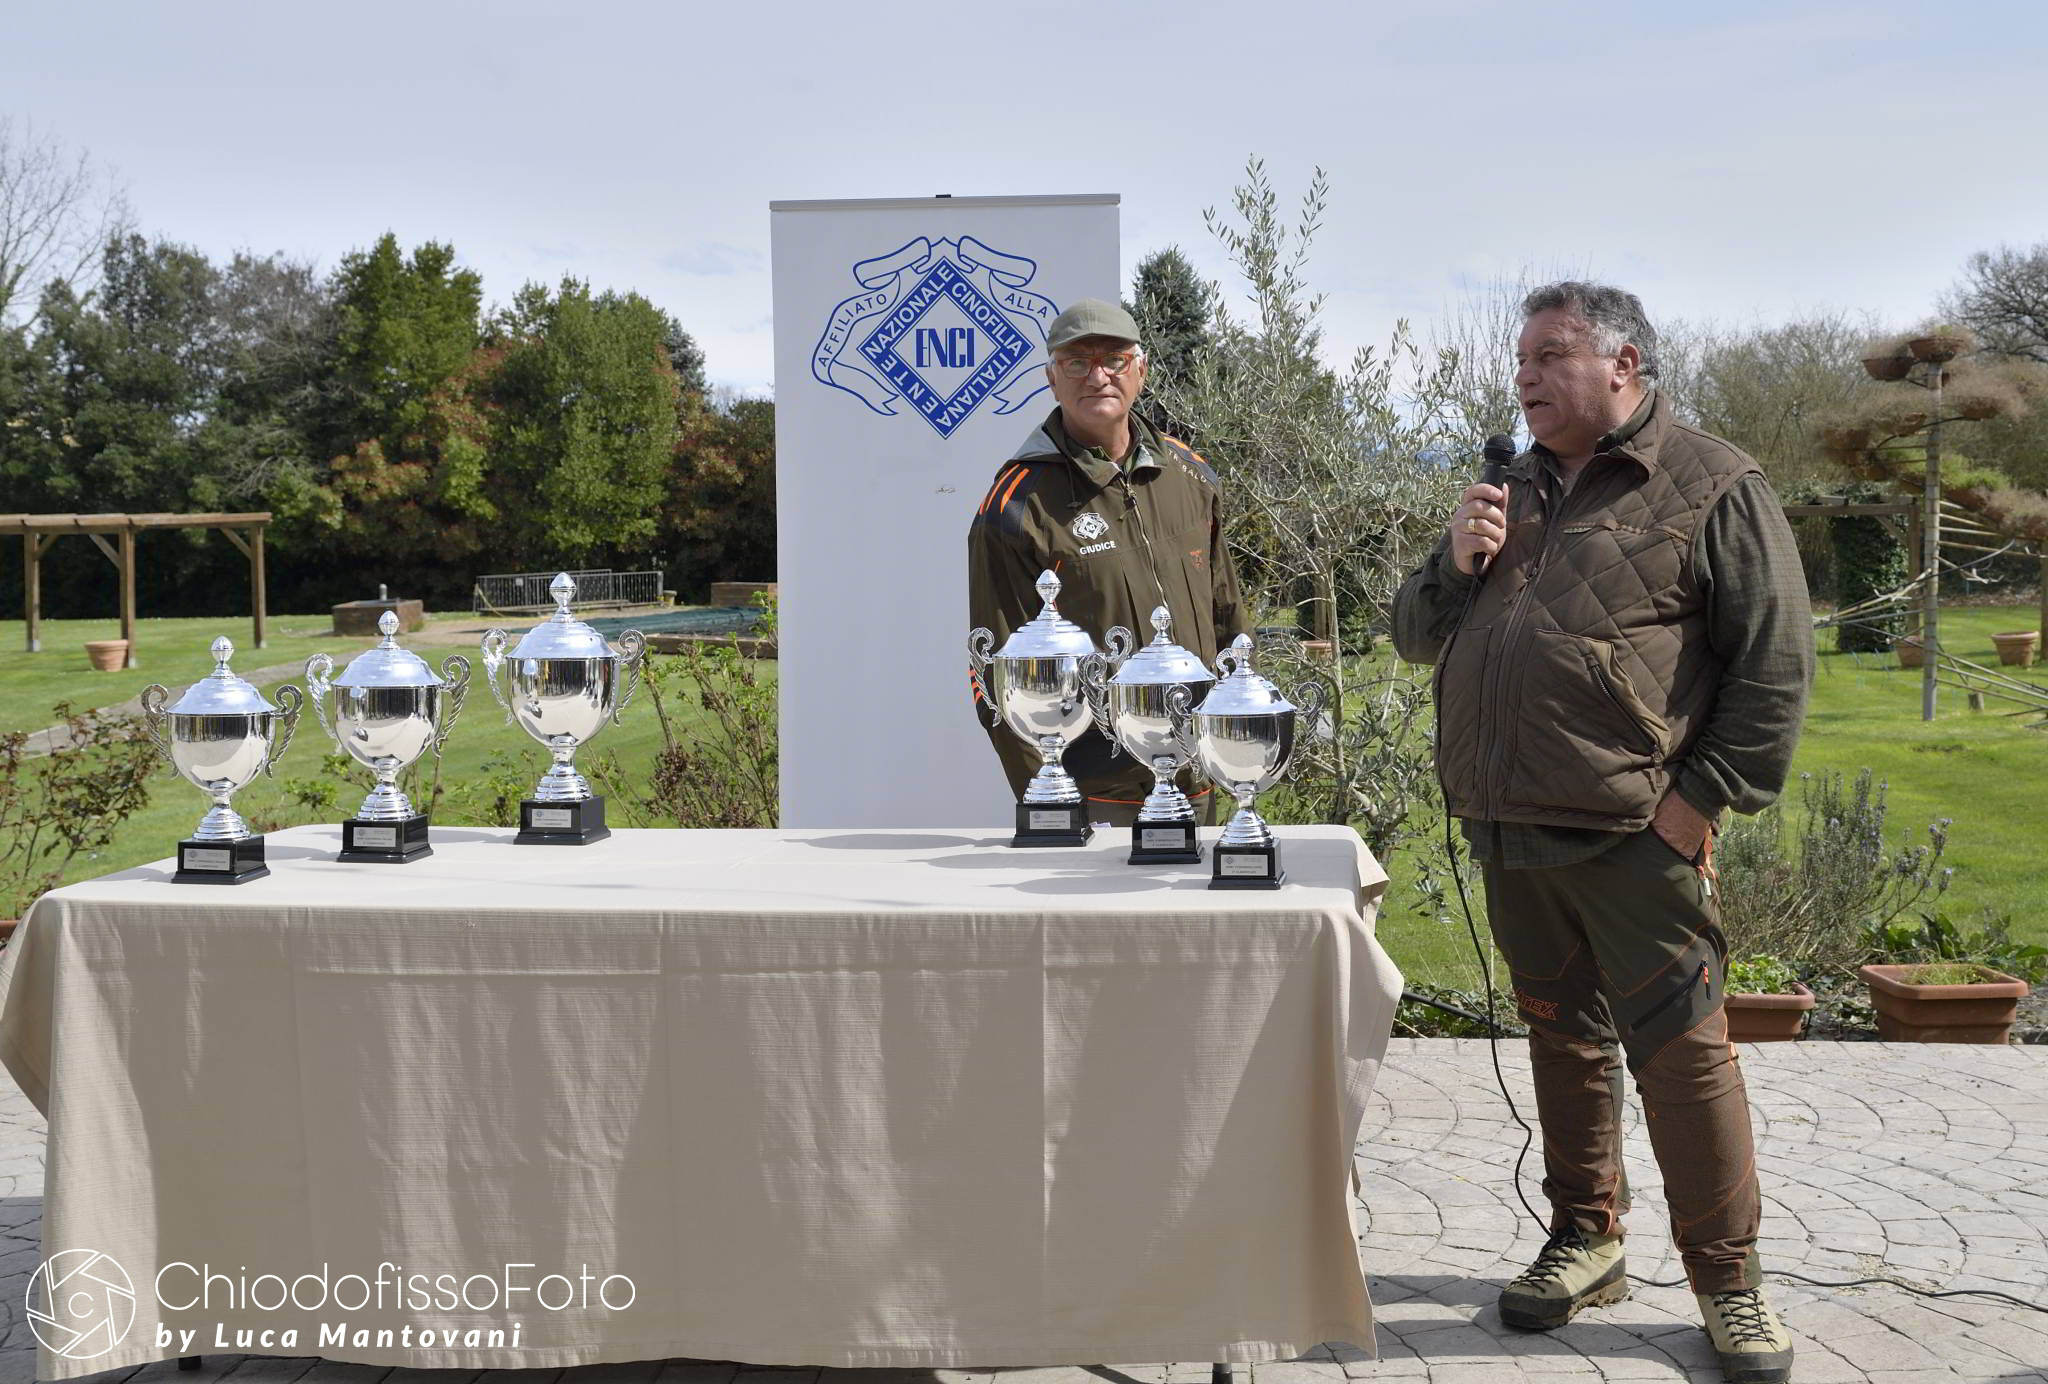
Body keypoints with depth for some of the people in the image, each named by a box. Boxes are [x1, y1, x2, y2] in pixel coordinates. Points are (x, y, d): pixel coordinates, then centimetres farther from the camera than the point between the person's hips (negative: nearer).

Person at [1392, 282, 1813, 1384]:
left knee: (1679, 1049, -3)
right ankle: (1585, 1240, 28)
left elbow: (1775, 662, -8)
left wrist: (1701, 800, -13)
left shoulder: (1712, 486, -3)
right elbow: (1417, 637, 19)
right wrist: (1455, 561, -1)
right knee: (1563, 1035, 15)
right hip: (1511, 836, 6)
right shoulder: (1514, 490, 17)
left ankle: (1728, 1280, 10)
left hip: (1636, 839, -6)